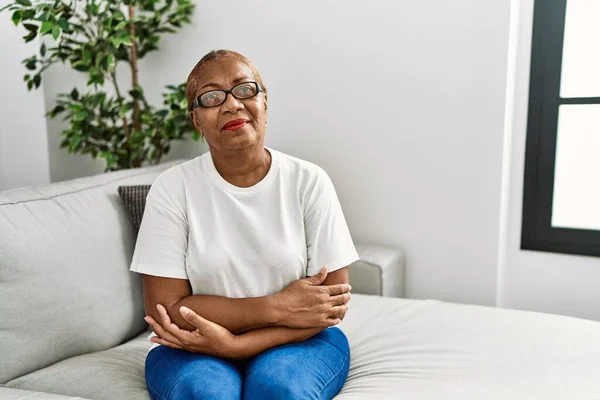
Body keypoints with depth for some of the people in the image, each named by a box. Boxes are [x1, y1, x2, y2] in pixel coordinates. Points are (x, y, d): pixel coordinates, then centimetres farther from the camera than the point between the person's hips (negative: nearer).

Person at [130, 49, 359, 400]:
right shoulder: (172, 188, -7)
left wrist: (237, 343, -20)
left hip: (300, 341, 1)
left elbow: (333, 301, -8)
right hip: (196, 348, 0)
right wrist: (275, 308, -19)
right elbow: (165, 309, -10)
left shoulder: (309, 182, -7)